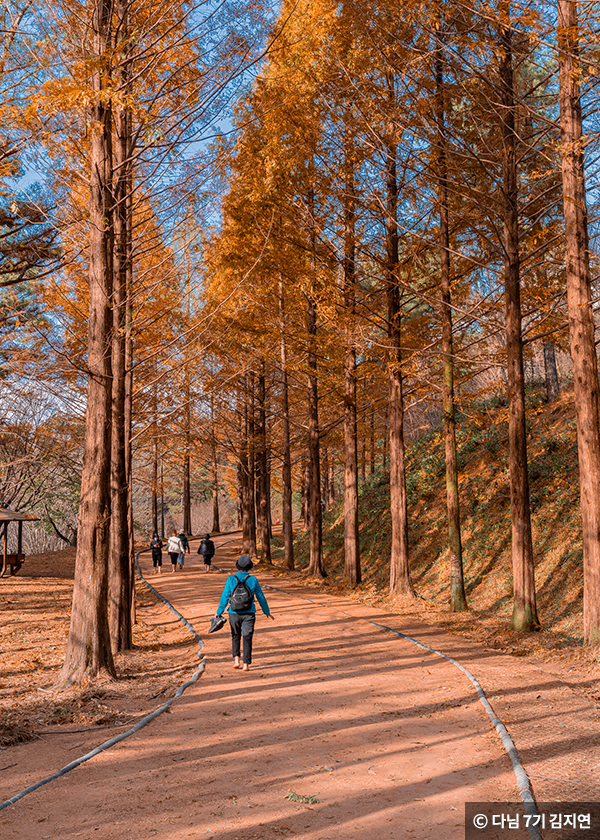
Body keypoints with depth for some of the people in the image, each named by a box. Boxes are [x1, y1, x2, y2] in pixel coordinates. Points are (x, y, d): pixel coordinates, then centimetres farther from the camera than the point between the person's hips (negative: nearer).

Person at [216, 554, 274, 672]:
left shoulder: (231, 579, -7)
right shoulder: (253, 580, -4)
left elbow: (225, 597, -8)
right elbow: (261, 597, 3)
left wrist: (219, 613, -1)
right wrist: (267, 613, 14)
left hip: (234, 613, 0)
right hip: (249, 613, 0)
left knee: (235, 636, 20)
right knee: (247, 638, 5)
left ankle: (236, 660, 8)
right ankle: (246, 664, 1)